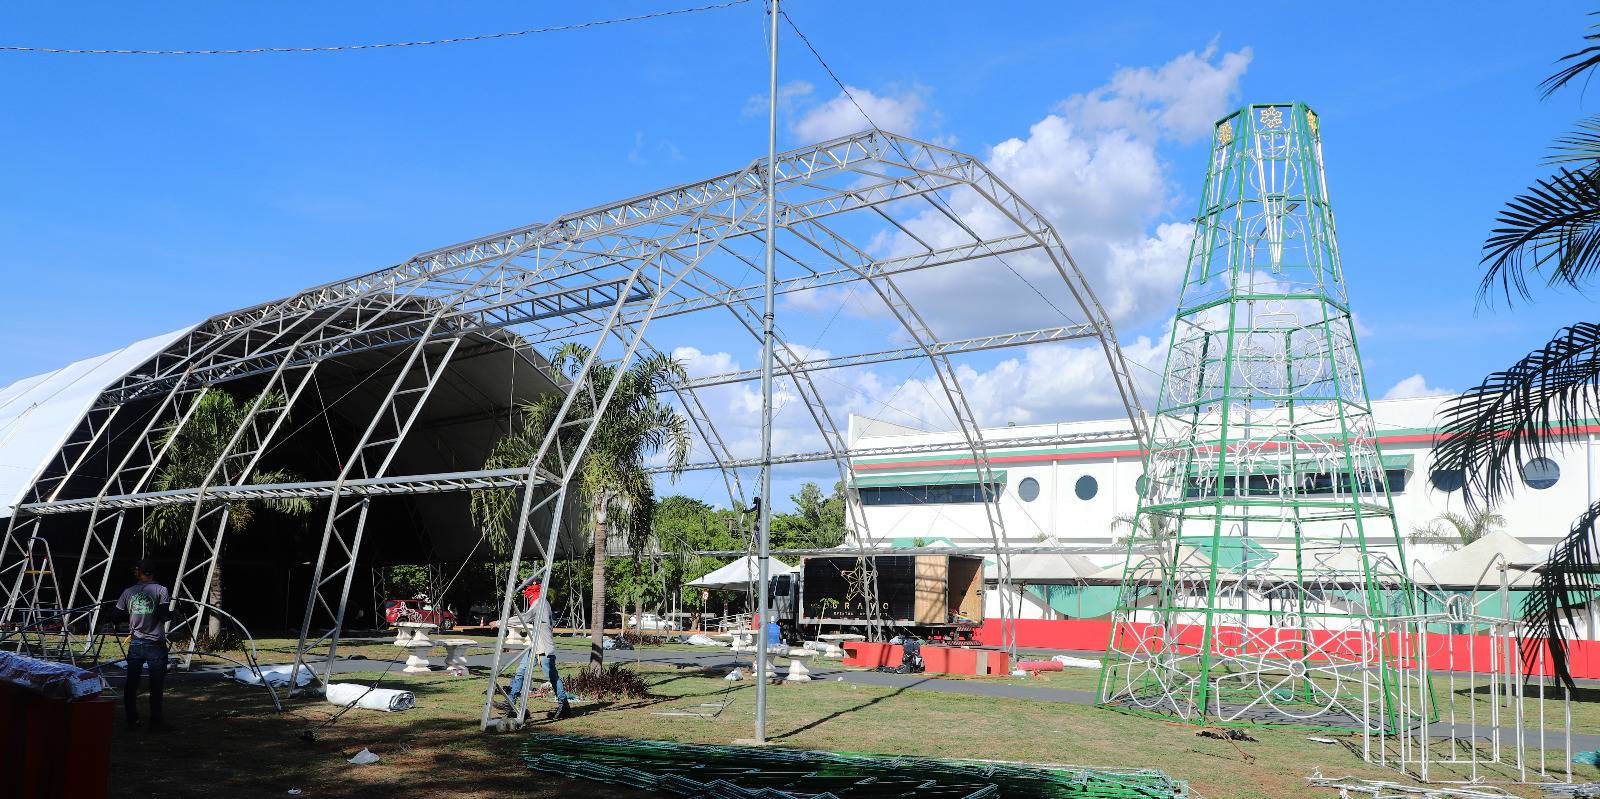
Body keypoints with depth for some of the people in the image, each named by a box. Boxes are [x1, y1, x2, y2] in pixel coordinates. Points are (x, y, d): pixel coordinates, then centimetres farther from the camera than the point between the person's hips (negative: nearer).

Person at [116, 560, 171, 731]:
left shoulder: (128, 592, 5)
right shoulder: (161, 590, -6)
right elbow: (163, 616, -15)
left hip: (135, 644, 3)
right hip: (156, 645, -3)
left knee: (131, 685, 12)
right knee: (156, 686, 3)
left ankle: (132, 721, 16)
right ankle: (156, 722, 5)